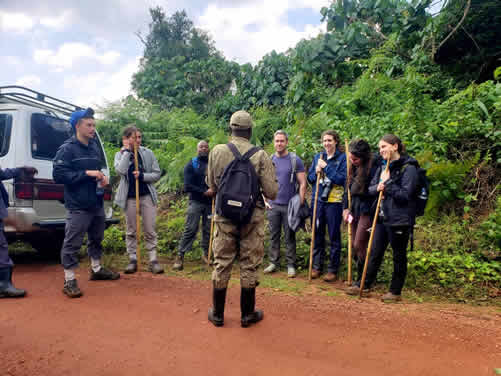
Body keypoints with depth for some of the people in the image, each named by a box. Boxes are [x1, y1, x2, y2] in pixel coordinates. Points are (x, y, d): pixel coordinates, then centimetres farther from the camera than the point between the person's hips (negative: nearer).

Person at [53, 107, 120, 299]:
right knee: (72, 243, -2)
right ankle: (69, 281, 10)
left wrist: (102, 177, 1)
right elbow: (58, 175, -17)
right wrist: (86, 174, -21)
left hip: (96, 203, 8)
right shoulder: (67, 148, -10)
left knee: (96, 238, 21)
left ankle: (96, 269, 39)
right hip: (78, 206, -8)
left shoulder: (94, 146, 12)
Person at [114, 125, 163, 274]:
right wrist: (126, 151, -13)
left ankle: (153, 260, 8)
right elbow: (120, 170, -19)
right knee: (131, 231, 9)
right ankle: (132, 260, 18)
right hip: (130, 197, 0)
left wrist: (142, 176, -14)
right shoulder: (120, 154, 2)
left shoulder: (148, 153, 2)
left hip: (147, 196, 0)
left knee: (150, 230, 2)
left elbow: (157, 174, 2)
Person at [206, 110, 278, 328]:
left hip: (225, 216, 2)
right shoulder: (260, 156, -8)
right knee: (249, 265, 11)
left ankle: (217, 314, 25)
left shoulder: (217, 152, -3)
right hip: (252, 217, -1)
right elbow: (272, 192, -8)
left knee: (222, 263, 12)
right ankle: (247, 314, 24)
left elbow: (212, 185, 6)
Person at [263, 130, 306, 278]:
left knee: (289, 237, 4)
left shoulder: (295, 160, -4)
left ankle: (291, 265, 15)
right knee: (273, 235, 10)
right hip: (273, 205, 3)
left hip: (289, 205, -3)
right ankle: (273, 262, 22)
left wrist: (300, 204, -10)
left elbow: (302, 184, -5)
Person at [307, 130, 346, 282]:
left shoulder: (342, 158, -2)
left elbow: (342, 179, -13)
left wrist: (326, 167, -15)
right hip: (317, 200, 4)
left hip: (334, 202, -4)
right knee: (317, 235, 11)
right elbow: (310, 178, 13)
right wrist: (316, 172, -8)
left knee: (334, 236, 4)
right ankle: (317, 266, 23)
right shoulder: (318, 157, 12)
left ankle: (333, 269, 14)